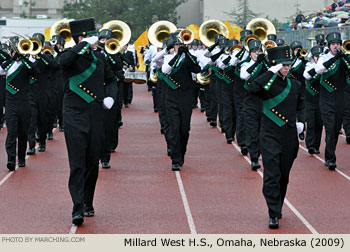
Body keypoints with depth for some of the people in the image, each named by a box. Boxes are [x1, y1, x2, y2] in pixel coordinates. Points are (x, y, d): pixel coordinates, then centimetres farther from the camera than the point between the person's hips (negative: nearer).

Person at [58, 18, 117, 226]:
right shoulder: (71, 55, -4)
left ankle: (88, 204, 23)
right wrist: (85, 45, -21)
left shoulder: (99, 57, 11)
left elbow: (111, 79, 25)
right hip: (75, 116, -5)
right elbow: (64, 61, -30)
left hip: (96, 116, 5)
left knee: (93, 163, 9)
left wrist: (111, 96, 5)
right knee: (77, 163, -9)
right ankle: (78, 209, -12)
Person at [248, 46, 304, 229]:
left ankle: (278, 208, 29)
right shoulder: (268, 83, -6)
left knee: (284, 176, 13)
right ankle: (273, 216, -10)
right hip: (270, 136, -5)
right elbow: (253, 89, -29)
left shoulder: (295, 85, 10)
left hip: (289, 137, 5)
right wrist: (271, 73, -24)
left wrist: (300, 123, 15)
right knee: (272, 175, -10)